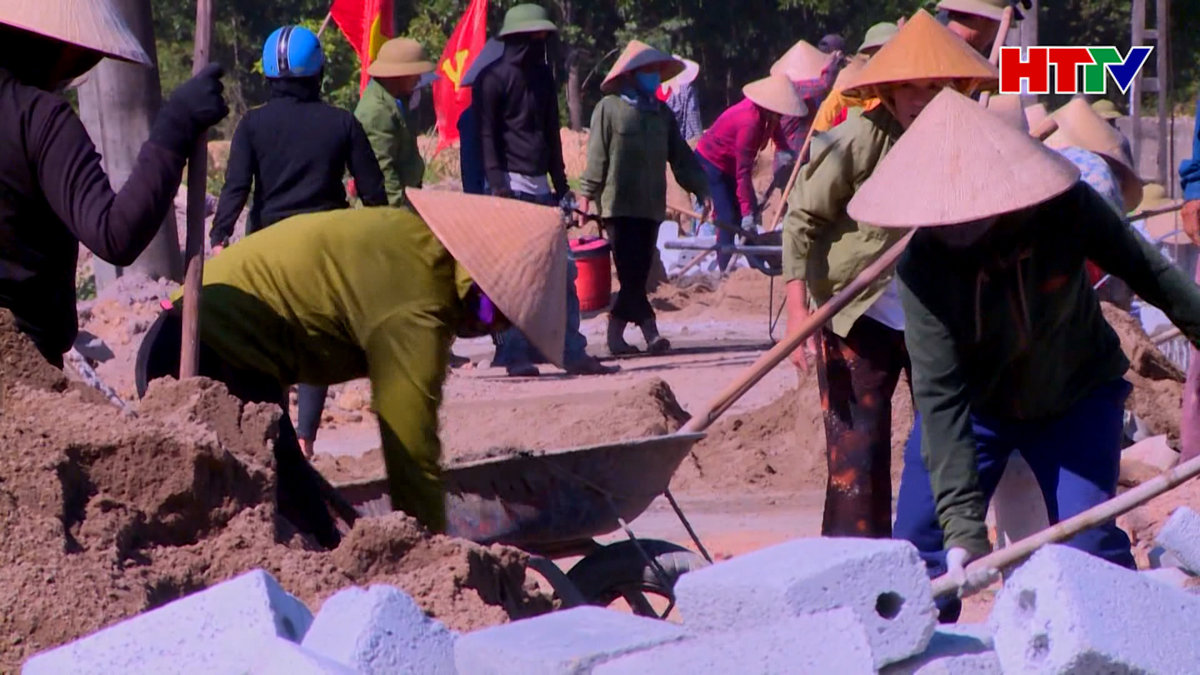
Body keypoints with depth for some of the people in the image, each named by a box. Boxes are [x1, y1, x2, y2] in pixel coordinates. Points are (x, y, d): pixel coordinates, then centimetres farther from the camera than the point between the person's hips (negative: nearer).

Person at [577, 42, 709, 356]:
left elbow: (680, 155, 15)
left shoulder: (662, 113, 14)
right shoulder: (609, 108, -3)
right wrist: (586, 194, -8)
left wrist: (699, 188, 6)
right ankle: (649, 330, -12)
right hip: (618, 204, -6)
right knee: (630, 272, -10)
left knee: (639, 274, 4)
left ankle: (616, 333, 10)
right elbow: (597, 155, -4)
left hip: (651, 206, 6)